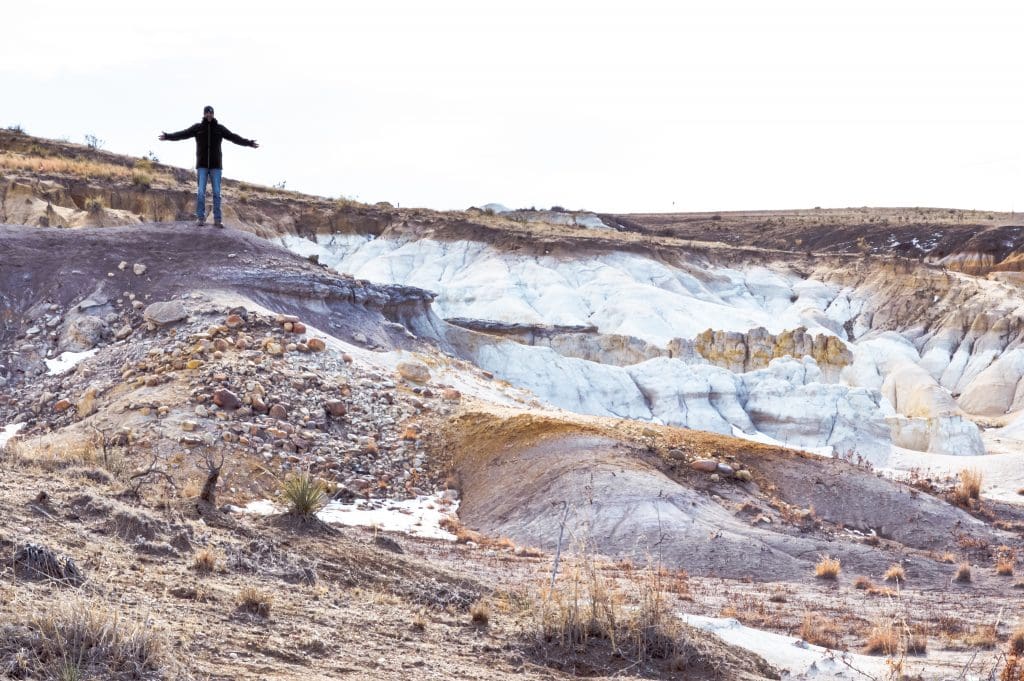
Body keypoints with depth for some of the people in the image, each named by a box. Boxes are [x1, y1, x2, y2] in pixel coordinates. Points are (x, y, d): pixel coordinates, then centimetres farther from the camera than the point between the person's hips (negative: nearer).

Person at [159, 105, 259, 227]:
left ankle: (217, 219, 1)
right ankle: (200, 218, -1)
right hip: (202, 165, -1)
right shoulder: (198, 127, 2)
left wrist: (249, 143, -8)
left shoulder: (219, 128, 3)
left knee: (216, 193, -2)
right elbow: (182, 134, -3)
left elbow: (234, 137, 0)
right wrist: (167, 136, -14)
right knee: (201, 192, -7)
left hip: (215, 166, 1)